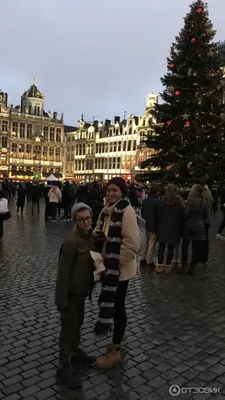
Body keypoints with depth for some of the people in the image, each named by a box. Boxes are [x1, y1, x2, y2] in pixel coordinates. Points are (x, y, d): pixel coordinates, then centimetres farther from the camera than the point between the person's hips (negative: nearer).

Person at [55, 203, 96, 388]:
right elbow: (63, 272, -22)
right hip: (71, 291, -7)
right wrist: (61, 299, -19)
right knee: (68, 327, 4)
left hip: (82, 289, 8)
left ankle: (76, 353, 43)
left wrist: (90, 287, 13)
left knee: (78, 323, 23)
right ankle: (64, 368, 19)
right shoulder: (72, 242, -25)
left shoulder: (91, 236, -1)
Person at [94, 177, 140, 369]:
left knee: (117, 307, 6)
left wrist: (115, 262, -17)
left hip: (120, 268, -8)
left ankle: (115, 351, 24)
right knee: (111, 304, 19)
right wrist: (103, 260, 4)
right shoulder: (108, 210, 5)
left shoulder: (126, 211, -19)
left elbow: (132, 244, -22)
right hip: (108, 266, 8)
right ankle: (115, 344, 39)